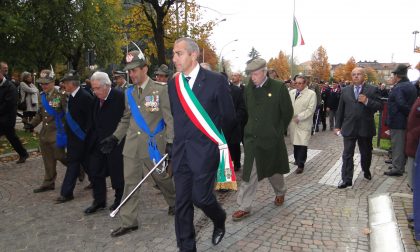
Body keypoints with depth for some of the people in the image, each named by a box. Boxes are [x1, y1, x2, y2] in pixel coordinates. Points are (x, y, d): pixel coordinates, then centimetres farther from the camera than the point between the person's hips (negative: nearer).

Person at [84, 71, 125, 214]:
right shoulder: (96, 99, 7)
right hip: (97, 142, 7)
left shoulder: (119, 96, -15)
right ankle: (99, 201, 23)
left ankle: (119, 200, 25)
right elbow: (94, 121, 13)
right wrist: (90, 139, 7)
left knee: (117, 171, 6)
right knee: (94, 171, 9)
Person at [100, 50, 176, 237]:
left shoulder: (160, 90, -7)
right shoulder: (129, 92, 9)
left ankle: (174, 203, 39)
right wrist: (114, 138, 8)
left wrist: (170, 142, -18)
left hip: (153, 145, -4)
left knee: (162, 178, 13)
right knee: (130, 182, 5)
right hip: (132, 145, 5)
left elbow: (169, 118, -9)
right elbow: (126, 119, 17)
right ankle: (128, 222, 14)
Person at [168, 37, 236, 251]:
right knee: (182, 202, 8)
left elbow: (228, 116, -1)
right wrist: (182, 138, 12)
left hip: (204, 151, -4)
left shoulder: (216, 80, -8)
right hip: (181, 151, 5)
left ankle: (219, 219, 31)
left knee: (201, 196, -3)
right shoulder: (173, 84, 7)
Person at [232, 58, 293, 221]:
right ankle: (244, 207, 8)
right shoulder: (248, 89, 1)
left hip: (272, 139, -2)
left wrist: (278, 131, 4)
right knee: (249, 174, 0)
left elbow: (288, 112, -3)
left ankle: (280, 193, 45)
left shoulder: (279, 88, -10)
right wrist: (252, 128, 11)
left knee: (274, 170, 17)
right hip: (252, 138, 2)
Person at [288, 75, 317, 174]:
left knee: (302, 144, -8)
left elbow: (311, 109, -10)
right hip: (292, 122, 4)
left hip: (303, 123, -4)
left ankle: (300, 165, -1)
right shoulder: (291, 93, 12)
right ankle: (297, 159, 28)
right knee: (295, 143, 10)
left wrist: (299, 117, -16)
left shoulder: (311, 94, -3)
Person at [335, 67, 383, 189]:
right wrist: (338, 125, 7)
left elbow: (379, 106, -6)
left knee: (366, 153, 16)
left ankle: (366, 171, 41)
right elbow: (340, 109, 8)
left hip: (365, 128, -1)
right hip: (349, 127, 1)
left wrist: (367, 101, -22)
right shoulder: (345, 90, 7)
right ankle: (346, 179, 2)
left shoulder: (373, 90, 0)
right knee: (347, 154, -2)